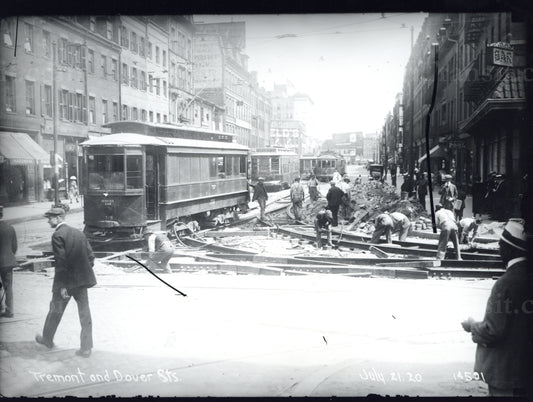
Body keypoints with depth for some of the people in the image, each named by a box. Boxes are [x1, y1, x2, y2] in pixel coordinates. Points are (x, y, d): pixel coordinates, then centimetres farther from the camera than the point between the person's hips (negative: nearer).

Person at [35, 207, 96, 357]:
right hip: (82, 280, 5)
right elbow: (91, 256, 6)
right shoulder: (79, 233, 6)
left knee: (55, 311, 16)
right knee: (85, 314, 7)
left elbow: (61, 262, -18)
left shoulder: (58, 235, -14)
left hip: (66, 281, -5)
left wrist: (62, 286, -15)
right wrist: (85, 273, 13)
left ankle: (47, 339, 36)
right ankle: (86, 348, 10)